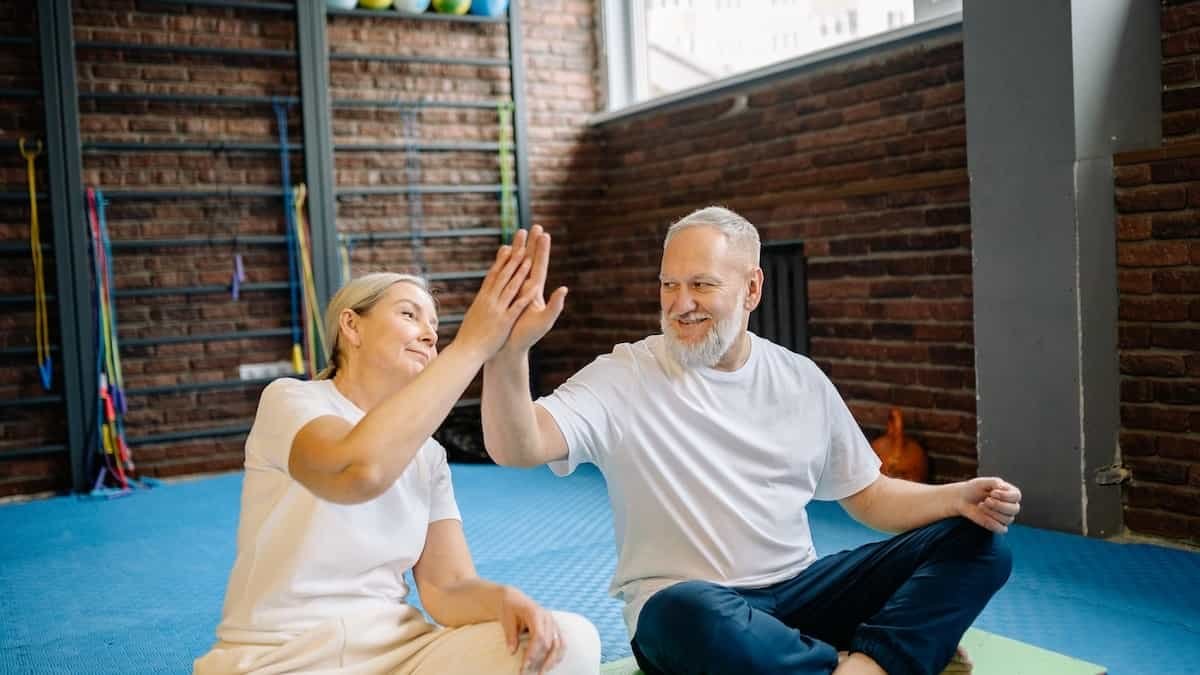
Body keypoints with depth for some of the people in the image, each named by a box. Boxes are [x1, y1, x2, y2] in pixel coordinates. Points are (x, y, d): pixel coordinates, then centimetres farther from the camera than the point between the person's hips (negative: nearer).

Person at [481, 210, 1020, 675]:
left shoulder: (802, 380, 7)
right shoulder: (623, 378, -7)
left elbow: (867, 496, 14)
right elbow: (517, 449, -21)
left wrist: (958, 498, -5)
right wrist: (509, 350, -40)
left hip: (798, 588, 5)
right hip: (688, 604, -4)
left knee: (979, 543, -7)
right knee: (688, 616, -42)